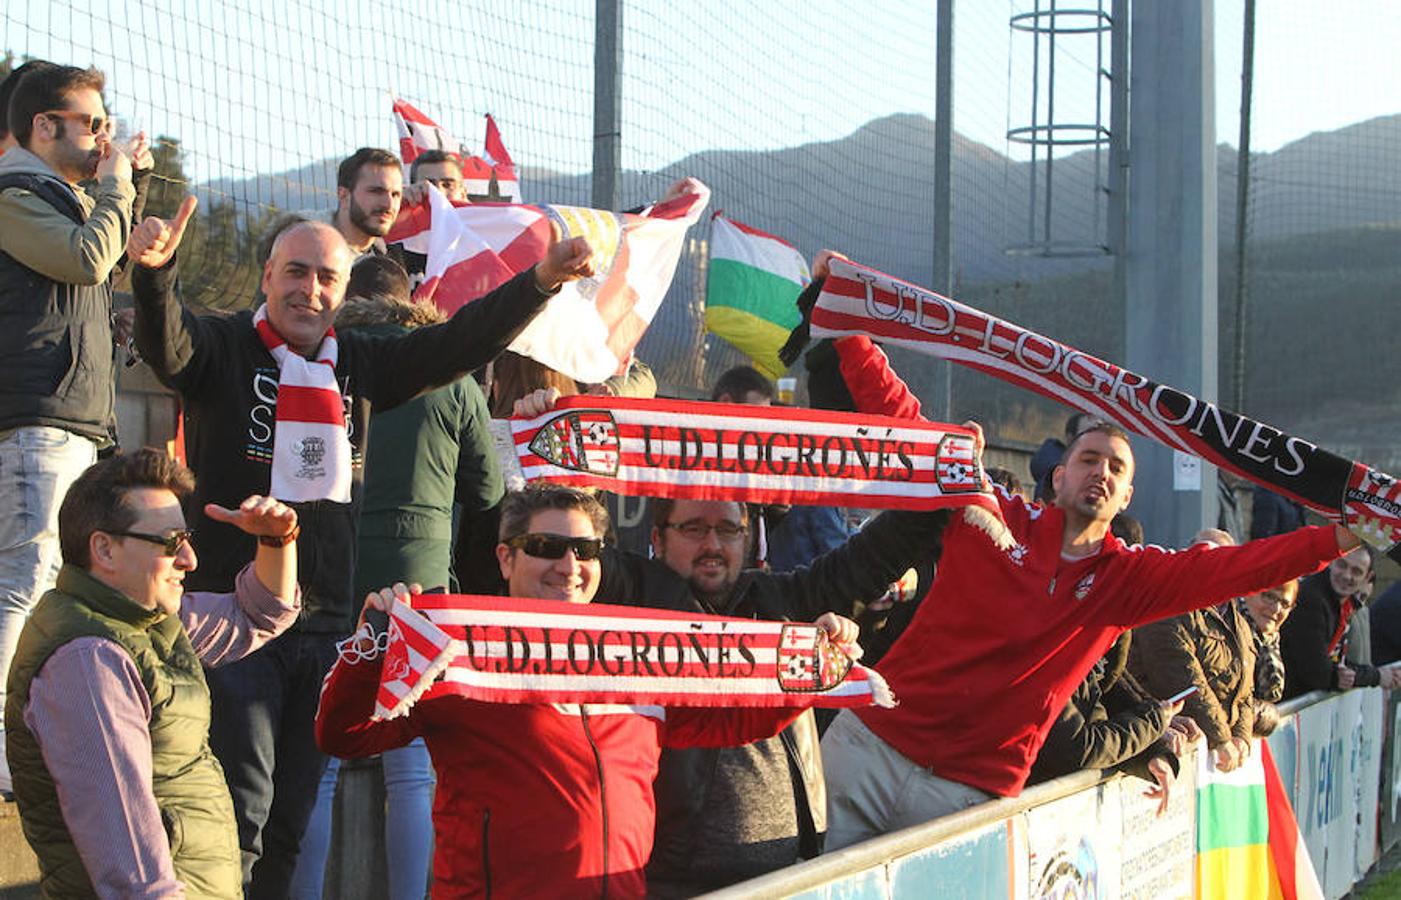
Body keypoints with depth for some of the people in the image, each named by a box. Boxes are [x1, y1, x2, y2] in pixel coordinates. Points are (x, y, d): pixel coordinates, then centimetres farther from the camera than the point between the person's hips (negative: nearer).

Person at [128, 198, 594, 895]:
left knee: (296, 812, 10)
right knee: (240, 806, -10)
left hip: (327, 621, 5)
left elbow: (459, 342, 8)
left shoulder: (361, 364, 13)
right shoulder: (222, 348, -2)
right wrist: (154, 271, -43)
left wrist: (540, 282, -5)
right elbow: (164, 343, -22)